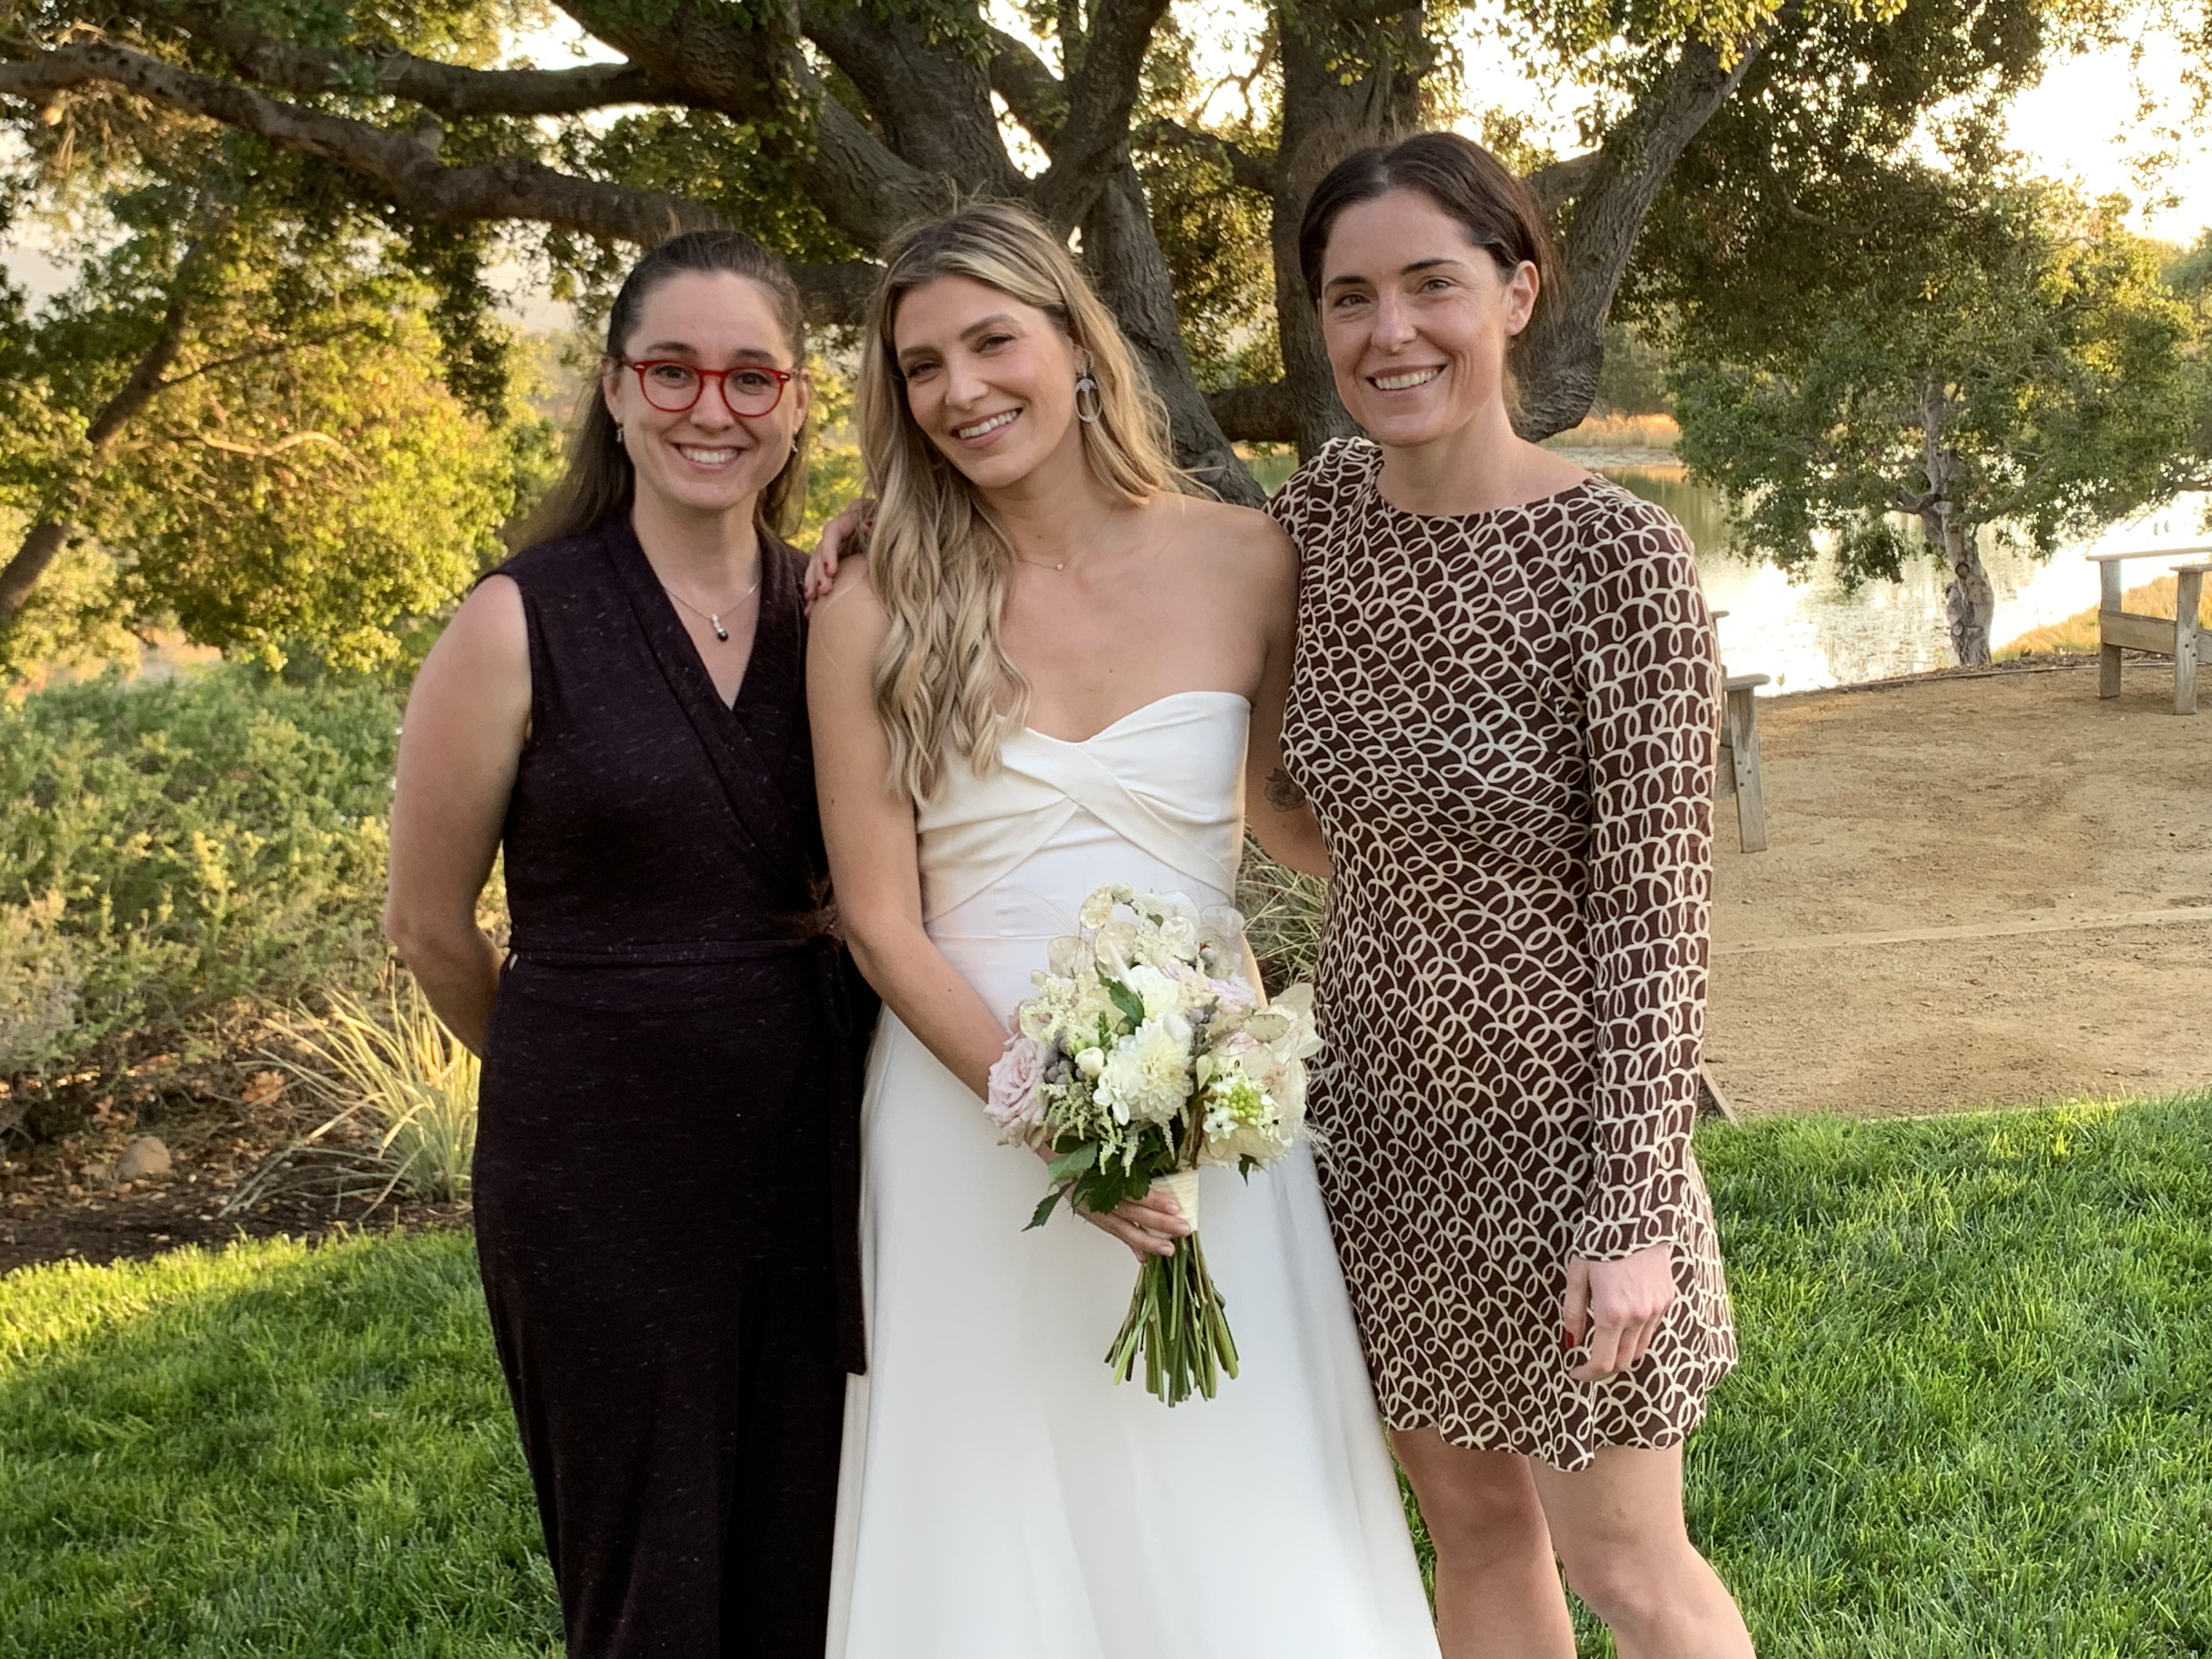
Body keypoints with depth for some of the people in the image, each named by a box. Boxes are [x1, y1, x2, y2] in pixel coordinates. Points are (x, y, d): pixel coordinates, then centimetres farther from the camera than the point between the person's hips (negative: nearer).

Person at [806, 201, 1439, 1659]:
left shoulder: (1243, 564, -1)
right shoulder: (878, 613, -3)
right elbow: (882, 920, -4)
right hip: (964, 1105, 0)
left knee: (1238, 1534, 7)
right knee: (997, 1526, 9)